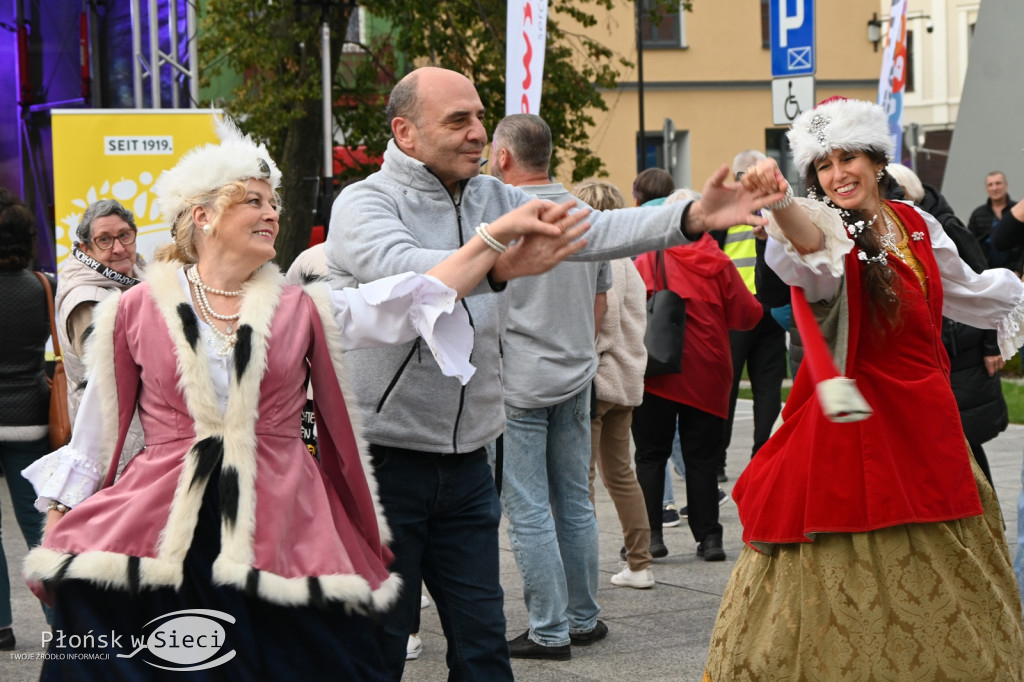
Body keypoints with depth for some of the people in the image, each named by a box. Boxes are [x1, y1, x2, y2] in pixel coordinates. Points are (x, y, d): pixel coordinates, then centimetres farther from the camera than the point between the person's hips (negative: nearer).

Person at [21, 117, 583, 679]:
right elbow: (95, 432, 10)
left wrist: (500, 233, -6)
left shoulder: (300, 310, 10)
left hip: (279, 537, 2)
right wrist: (54, 536, 8)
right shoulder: (136, 311, 5)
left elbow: (413, 302, 2)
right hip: (156, 535, -2)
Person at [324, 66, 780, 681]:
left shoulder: (496, 200, 9)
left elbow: (591, 231, -3)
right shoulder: (365, 204, -10)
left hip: (466, 462, 6)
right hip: (382, 461, -6)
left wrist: (693, 218, -19)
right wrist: (496, 265, -50)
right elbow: (399, 267, -32)